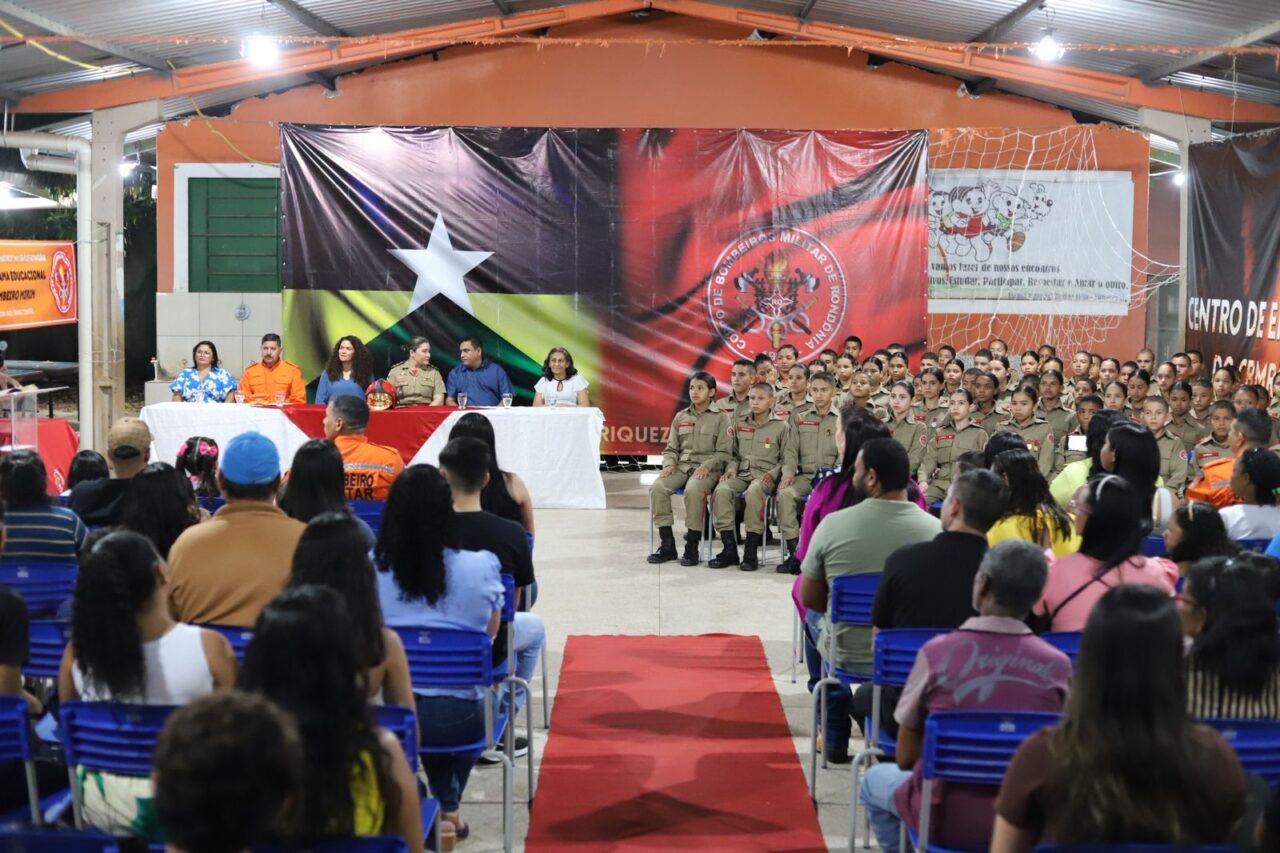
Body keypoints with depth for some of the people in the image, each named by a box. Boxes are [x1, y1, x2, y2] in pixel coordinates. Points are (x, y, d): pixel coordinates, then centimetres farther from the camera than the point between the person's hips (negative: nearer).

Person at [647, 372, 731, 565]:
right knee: (657, 488, -26)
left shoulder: (720, 418, 4)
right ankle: (667, 544, -17)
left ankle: (692, 546, -25)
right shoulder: (680, 417, 17)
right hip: (681, 465, 4)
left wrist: (706, 465, -17)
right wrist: (669, 464, -3)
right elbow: (671, 448, 18)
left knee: (693, 490, -38)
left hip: (706, 469, -4)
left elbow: (724, 453, 0)